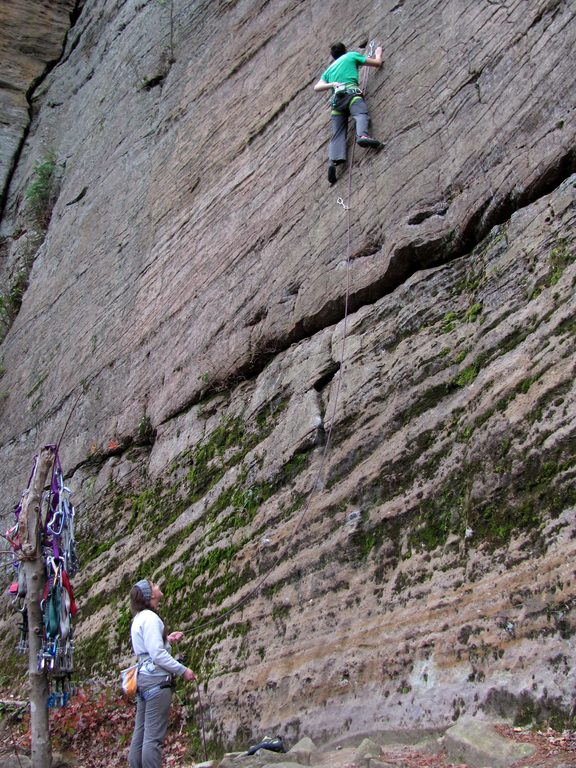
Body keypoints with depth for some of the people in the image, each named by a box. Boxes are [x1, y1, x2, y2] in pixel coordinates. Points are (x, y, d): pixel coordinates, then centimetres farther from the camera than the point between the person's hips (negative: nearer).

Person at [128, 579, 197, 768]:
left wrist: (167, 639, 18)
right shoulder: (150, 617, -11)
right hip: (157, 679, -9)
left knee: (140, 734, 9)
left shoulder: (139, 618, 17)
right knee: (154, 737, -8)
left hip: (143, 677, 9)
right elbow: (157, 654, -17)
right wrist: (183, 670, -11)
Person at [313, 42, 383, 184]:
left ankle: (333, 160, -30)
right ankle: (363, 135, -59)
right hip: (350, 92, -4)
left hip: (336, 98, 4)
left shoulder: (329, 69, 34)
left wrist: (332, 84, 7)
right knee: (361, 114, -26)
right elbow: (377, 63, 27)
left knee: (338, 133, -6)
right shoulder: (352, 55, 23)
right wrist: (378, 53, 47)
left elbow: (317, 87, 18)